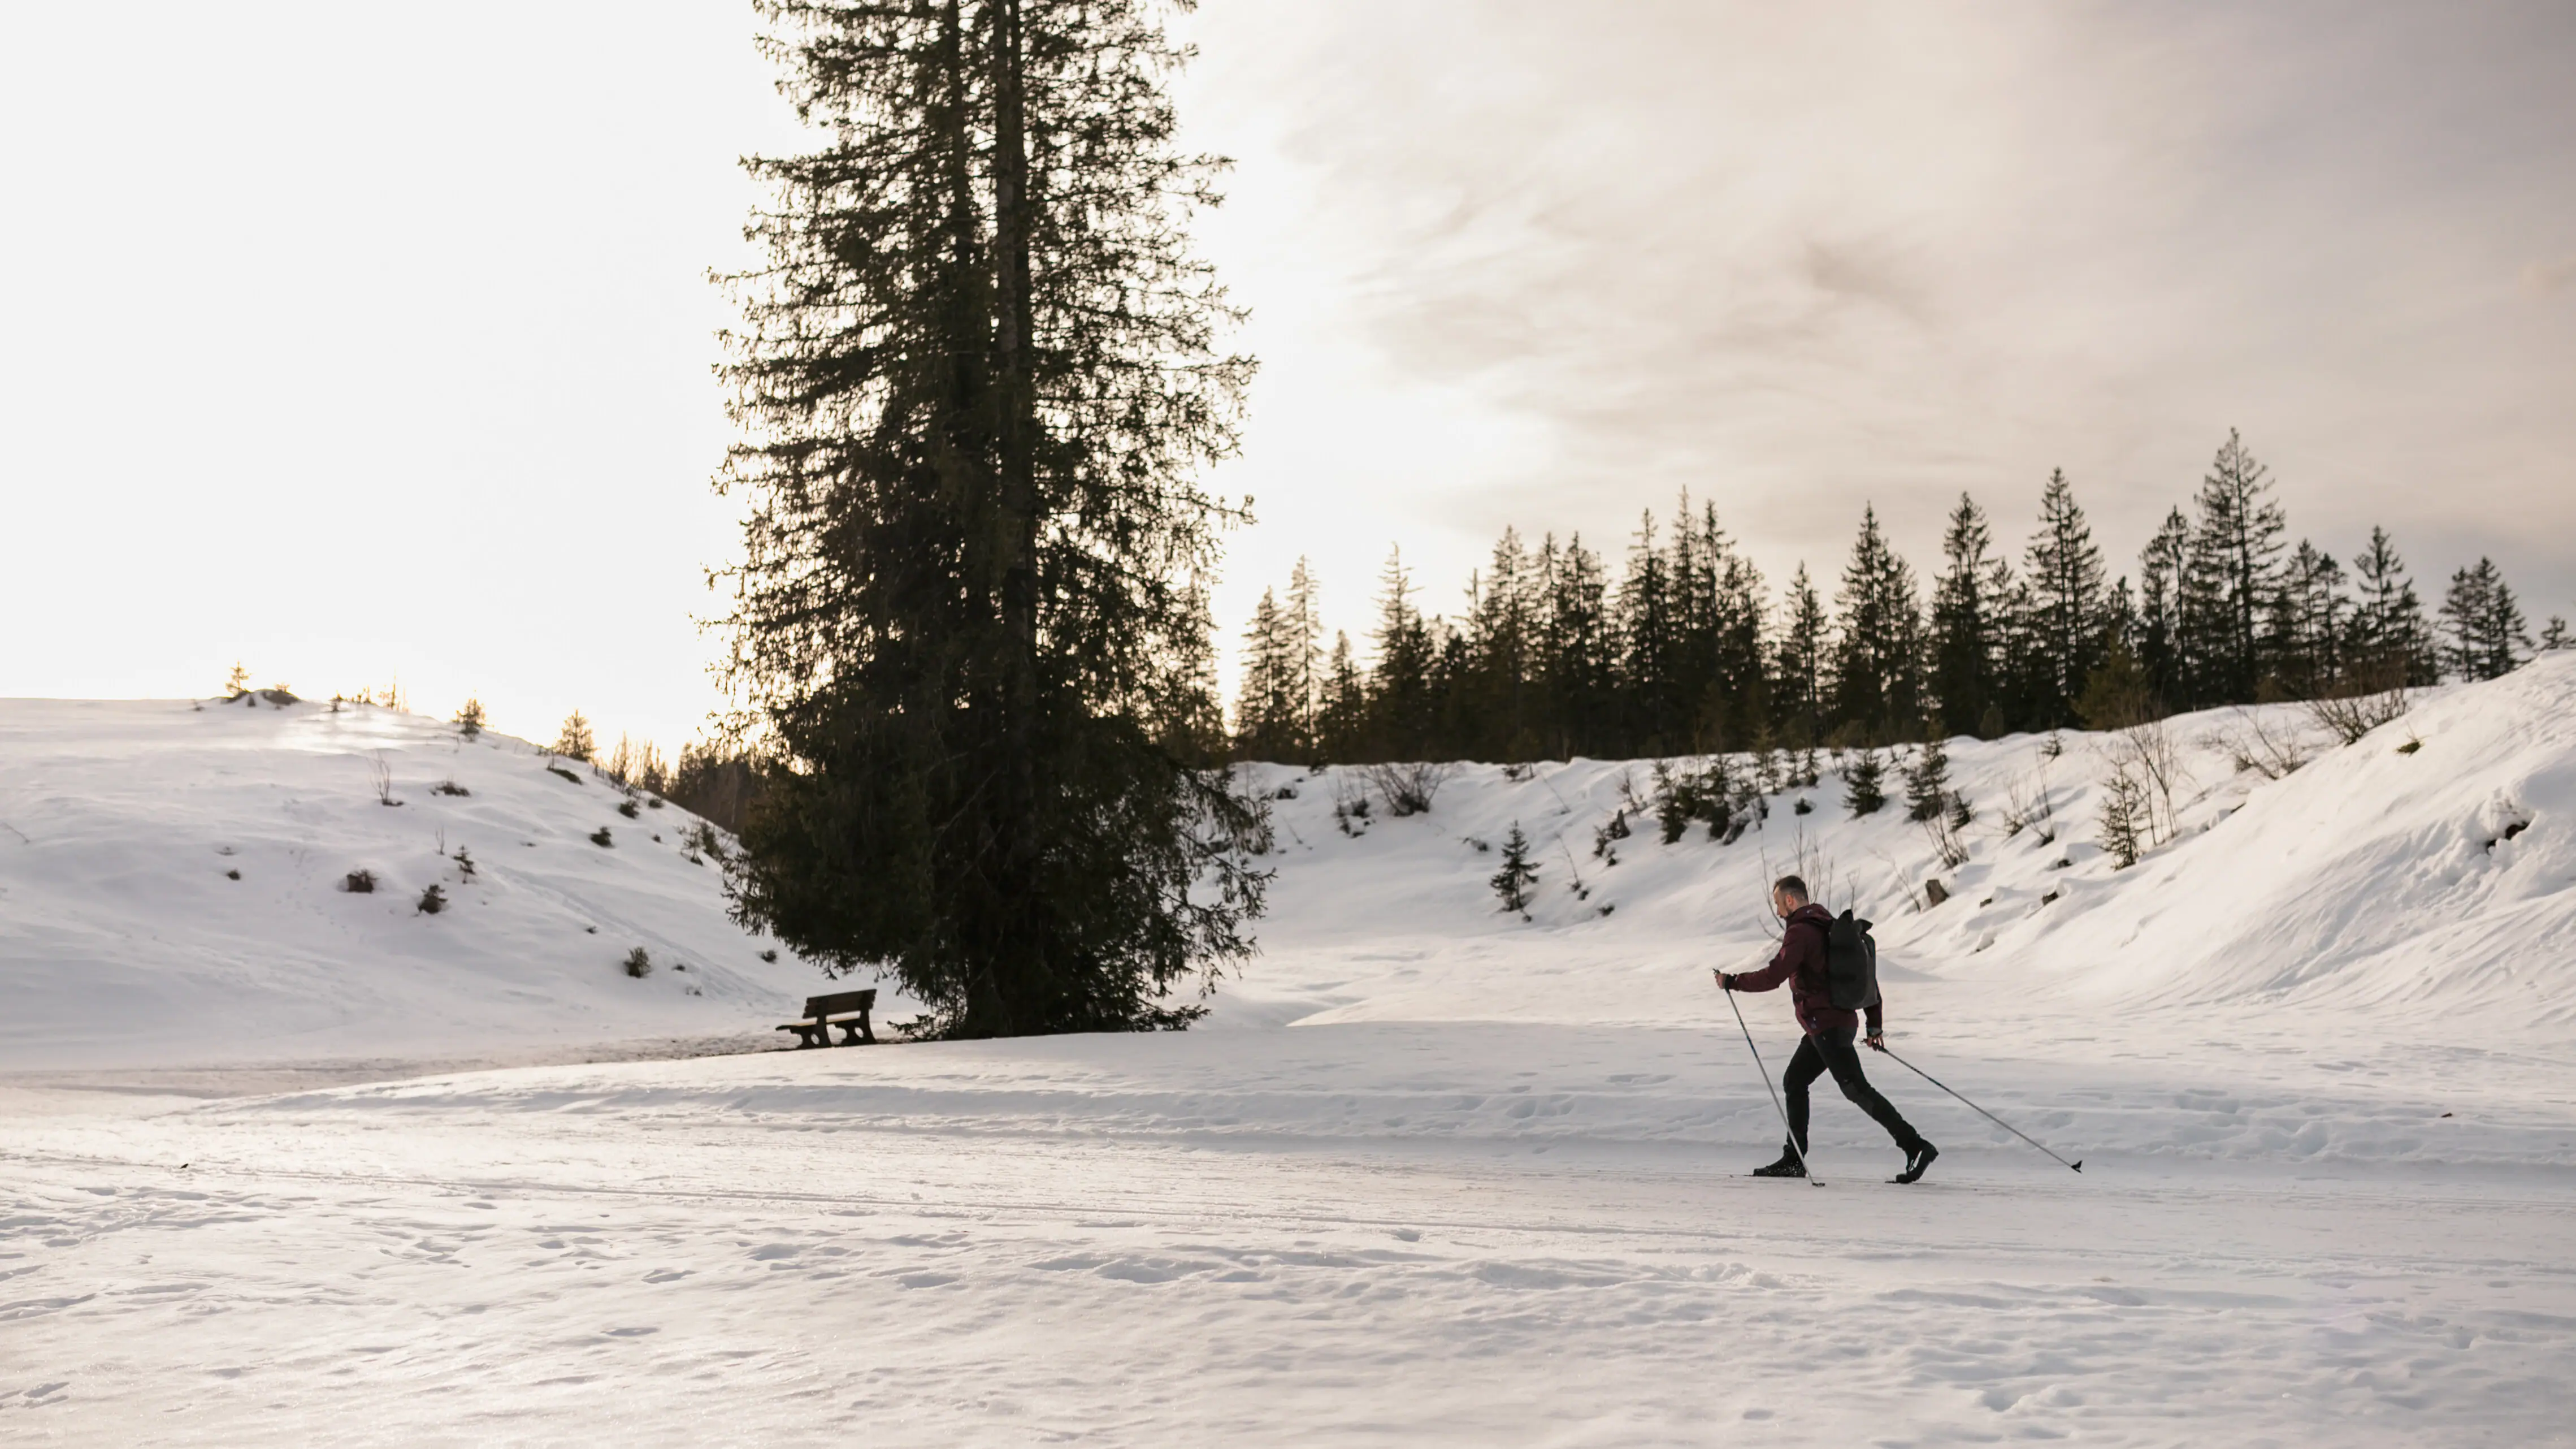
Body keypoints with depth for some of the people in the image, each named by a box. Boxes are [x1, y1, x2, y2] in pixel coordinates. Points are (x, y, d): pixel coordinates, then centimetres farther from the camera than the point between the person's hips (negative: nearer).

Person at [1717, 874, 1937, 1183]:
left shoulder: (1800, 931, -13)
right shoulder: (1830, 926, 17)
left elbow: (1773, 976, -21)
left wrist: (1732, 982, -8)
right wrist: (1875, 1022, 20)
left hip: (1825, 1024, -10)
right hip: (1842, 1020, 10)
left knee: (1857, 1090, -10)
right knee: (1794, 1081, 16)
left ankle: (1915, 1147, -13)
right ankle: (1794, 1160, 18)